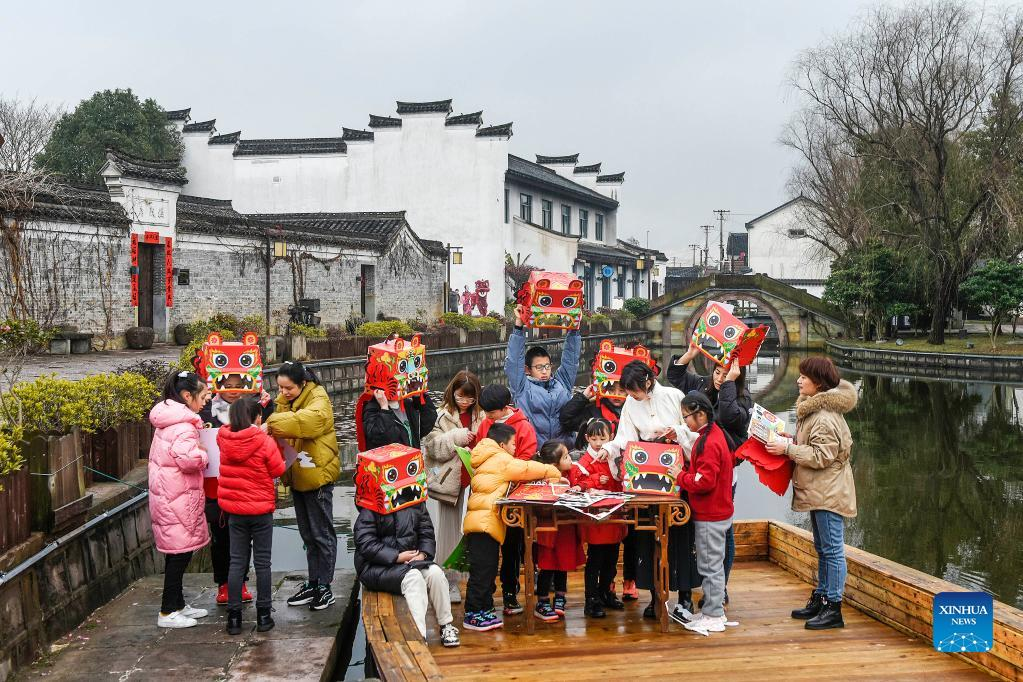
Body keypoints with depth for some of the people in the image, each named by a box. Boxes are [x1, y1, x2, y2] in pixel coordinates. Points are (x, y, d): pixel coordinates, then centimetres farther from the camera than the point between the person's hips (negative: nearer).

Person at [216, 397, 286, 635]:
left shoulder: (224, 439, -5)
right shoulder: (265, 441, -16)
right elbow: (278, 470, -6)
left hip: (234, 510, 3)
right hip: (261, 509, -3)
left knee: (237, 562, 10)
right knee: (262, 562, 7)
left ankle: (234, 617, 11)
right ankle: (263, 616, 12)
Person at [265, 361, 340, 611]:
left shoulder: (318, 399, -15)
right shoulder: (285, 401, 9)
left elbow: (311, 418, -37)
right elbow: (281, 433, 7)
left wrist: (274, 424, -41)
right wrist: (270, 430, -14)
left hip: (317, 474, -8)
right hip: (298, 476, 8)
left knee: (322, 533, 1)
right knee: (308, 534, 16)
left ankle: (325, 587, 10)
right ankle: (313, 583, 26)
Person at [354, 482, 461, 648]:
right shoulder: (370, 508, -10)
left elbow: (426, 533, 11)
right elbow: (365, 543, -16)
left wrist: (423, 554, -11)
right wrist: (397, 557, -22)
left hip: (411, 559, 5)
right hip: (376, 566, -5)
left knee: (435, 572, -22)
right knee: (413, 577, -32)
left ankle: (446, 625, -8)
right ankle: (418, 634, -37)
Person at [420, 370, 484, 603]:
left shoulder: (479, 416, 10)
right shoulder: (441, 415, -4)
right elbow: (432, 446, -12)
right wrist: (456, 437, -19)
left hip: (465, 482, 4)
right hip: (442, 480, -4)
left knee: (456, 531, 10)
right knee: (442, 533, 0)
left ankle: (452, 582, 19)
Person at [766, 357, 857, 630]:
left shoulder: (825, 417, -20)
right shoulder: (814, 408, 14)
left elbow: (822, 455, -24)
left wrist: (788, 448, -19)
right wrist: (789, 444, 7)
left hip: (829, 493, -11)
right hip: (818, 492, 11)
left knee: (832, 549, -5)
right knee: (822, 548, 18)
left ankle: (833, 609, -1)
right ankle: (820, 599, 27)